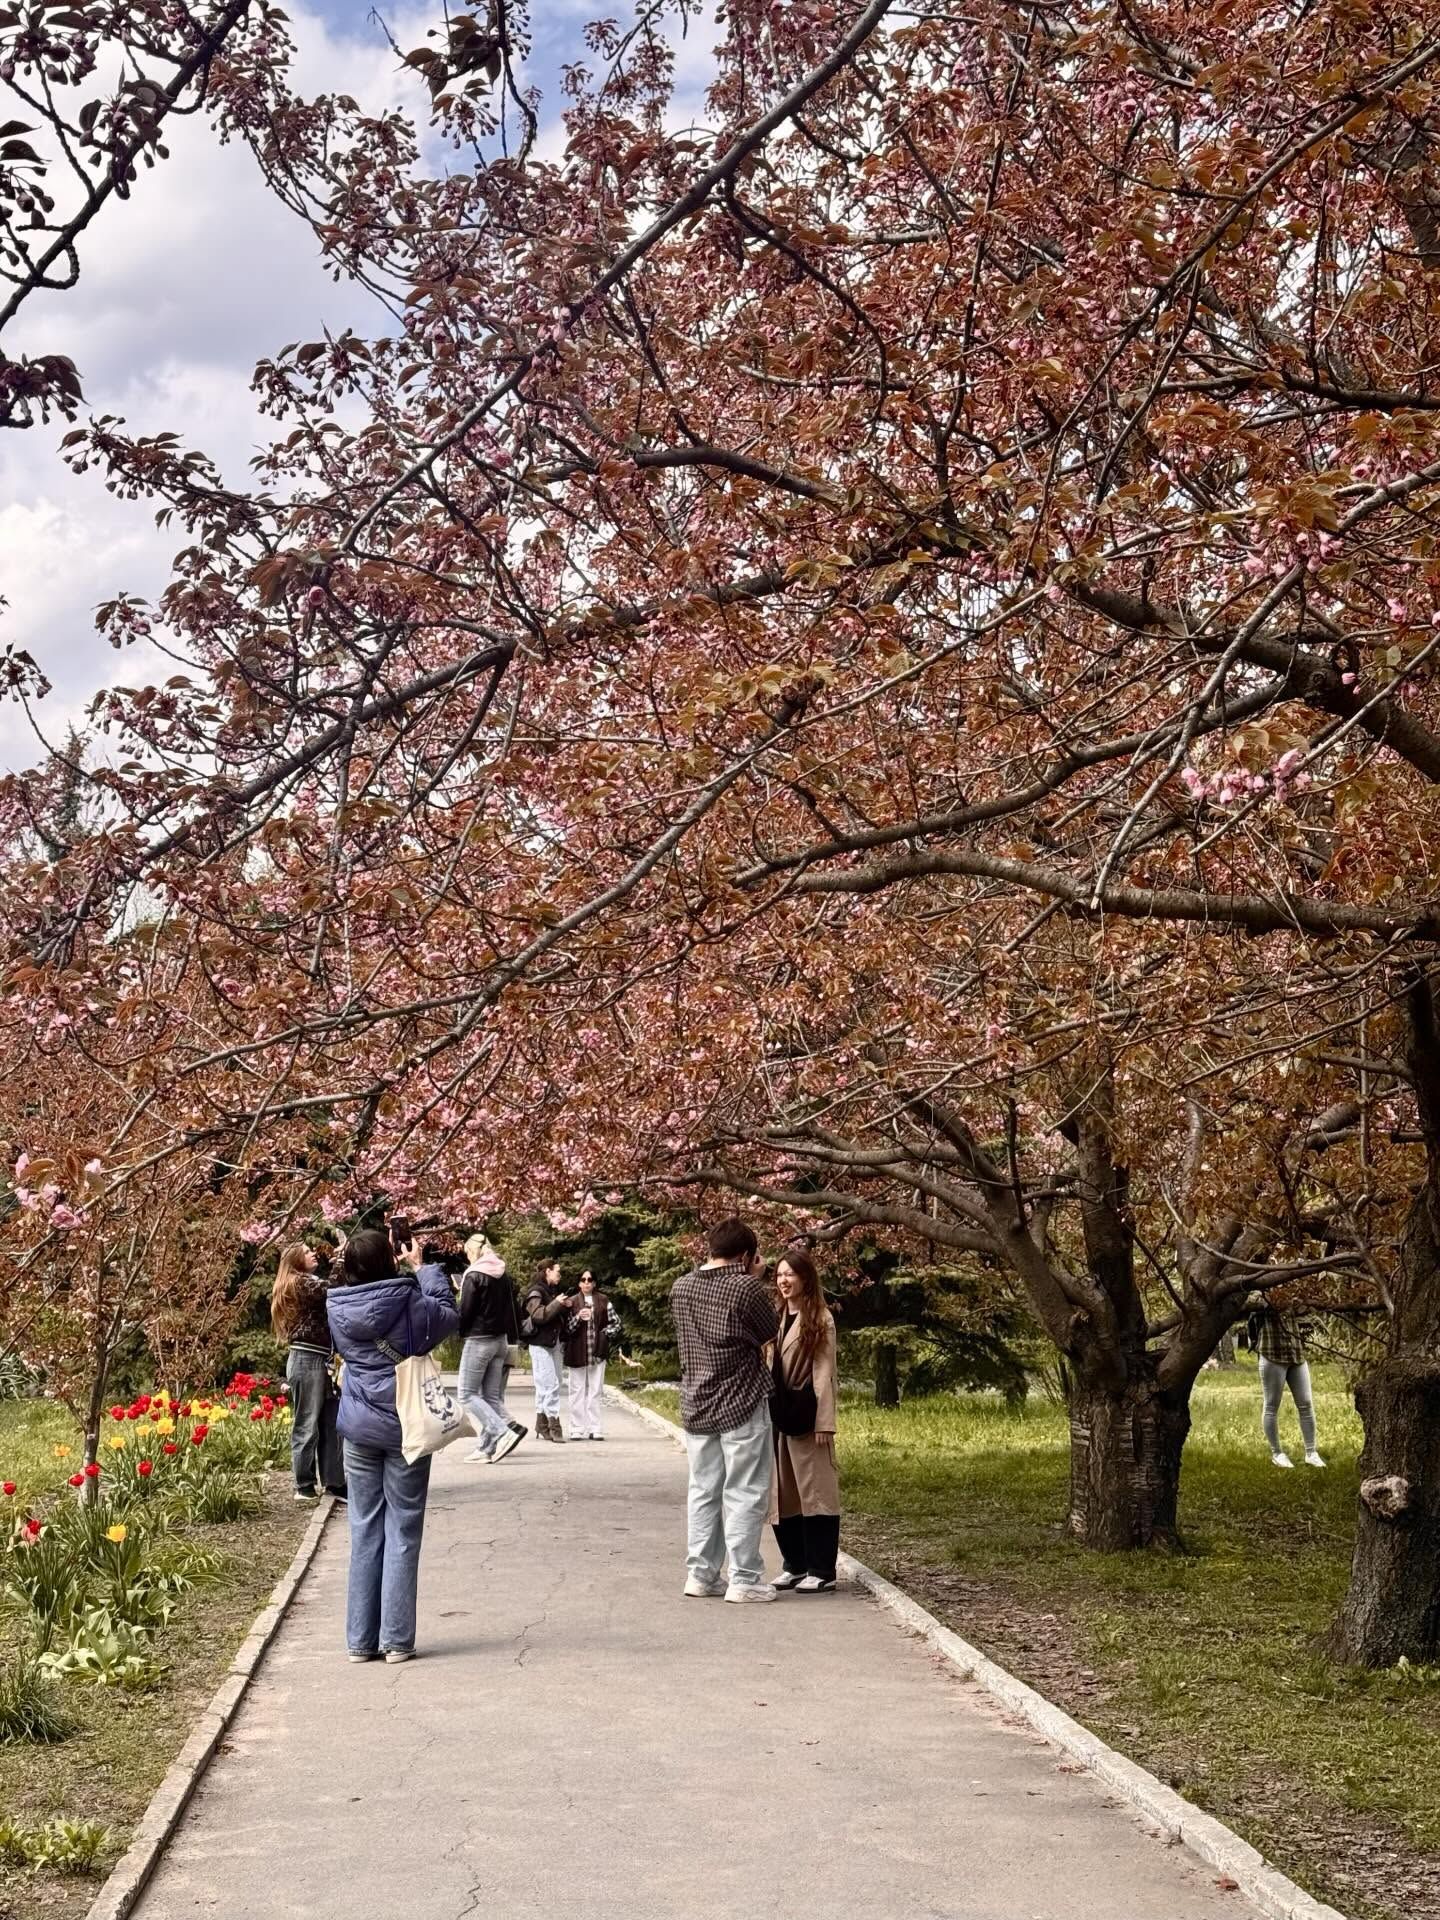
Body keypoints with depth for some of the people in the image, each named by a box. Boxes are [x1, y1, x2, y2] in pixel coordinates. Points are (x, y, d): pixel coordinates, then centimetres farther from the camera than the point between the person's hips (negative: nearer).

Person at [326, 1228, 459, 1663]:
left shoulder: (338, 1308, -3)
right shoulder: (408, 1303, -13)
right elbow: (449, 1315, 4)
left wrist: (397, 1270, 16)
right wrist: (423, 1269, 13)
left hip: (358, 1429, 3)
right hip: (405, 1427, -3)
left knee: (365, 1530, 10)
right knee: (403, 1531, 3)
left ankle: (360, 1639, 12)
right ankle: (396, 1640, 4)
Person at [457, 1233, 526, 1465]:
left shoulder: (473, 1276, -12)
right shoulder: (503, 1275, 9)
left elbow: (465, 1312, -12)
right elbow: (512, 1309, 13)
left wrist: (460, 1330, 6)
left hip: (479, 1339, -8)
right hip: (500, 1339, 8)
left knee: (467, 1394, -3)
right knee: (492, 1396, 9)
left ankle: (504, 1433, -17)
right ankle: (489, 1446, 5)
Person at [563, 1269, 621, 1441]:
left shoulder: (604, 1301, 7)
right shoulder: (572, 1302, 5)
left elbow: (615, 1322, 11)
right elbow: (566, 1328, 1)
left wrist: (605, 1335, -3)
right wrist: (578, 1318, -16)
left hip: (597, 1352, 1)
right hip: (577, 1353, -1)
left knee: (596, 1391, 2)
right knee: (578, 1391, 1)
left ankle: (596, 1429, 4)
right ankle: (577, 1430, 4)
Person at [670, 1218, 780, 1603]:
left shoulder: (680, 1288, 5)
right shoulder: (746, 1288, -14)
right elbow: (770, 1333, -2)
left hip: (697, 1407, 6)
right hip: (742, 1405, -6)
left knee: (703, 1492, 13)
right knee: (745, 1493, 1)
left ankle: (701, 1575, 16)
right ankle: (744, 1579, 2)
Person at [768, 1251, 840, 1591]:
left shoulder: (820, 1319, -5)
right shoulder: (778, 1318, 13)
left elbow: (824, 1372, -9)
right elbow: (772, 1369, 14)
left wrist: (825, 1422, -14)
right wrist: (769, 1411, 7)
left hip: (805, 1416, -7)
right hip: (778, 1414, 7)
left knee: (814, 1490, -3)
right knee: (784, 1493, 10)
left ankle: (822, 1571, 2)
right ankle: (795, 1565, 19)